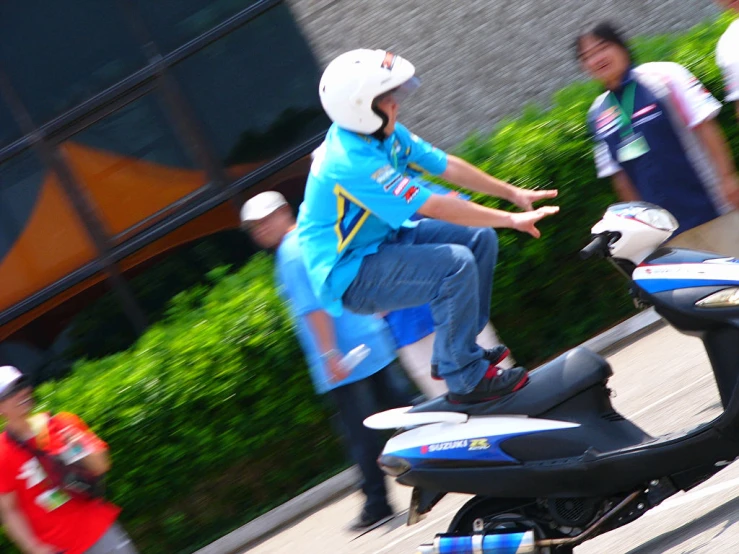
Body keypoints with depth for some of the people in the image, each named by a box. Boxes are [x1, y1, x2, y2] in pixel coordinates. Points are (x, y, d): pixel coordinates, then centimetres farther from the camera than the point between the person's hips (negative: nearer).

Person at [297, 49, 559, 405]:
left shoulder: (384, 133, 0)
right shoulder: (352, 163, -30)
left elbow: (447, 166, 7)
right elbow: (434, 207, -29)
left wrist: (512, 193, 6)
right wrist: (512, 220, -24)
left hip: (383, 239, 10)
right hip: (350, 275, -10)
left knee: (480, 238, 6)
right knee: (457, 263, -26)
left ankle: (460, 346, 14)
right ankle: (465, 378, -16)